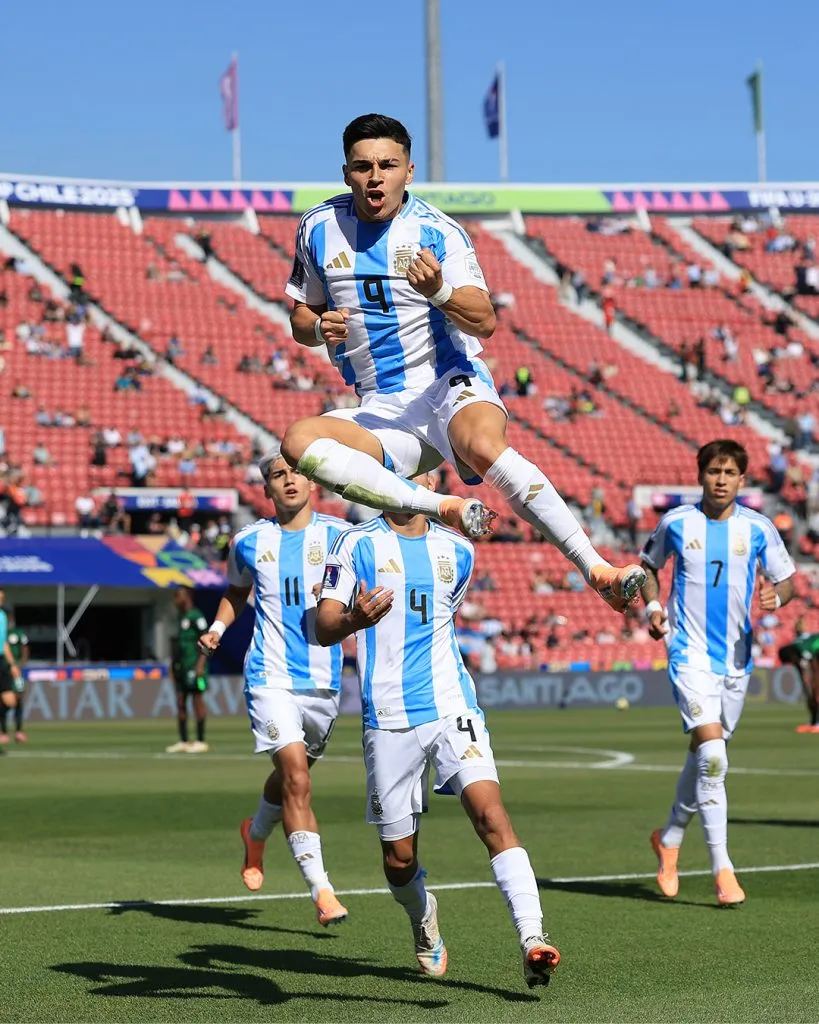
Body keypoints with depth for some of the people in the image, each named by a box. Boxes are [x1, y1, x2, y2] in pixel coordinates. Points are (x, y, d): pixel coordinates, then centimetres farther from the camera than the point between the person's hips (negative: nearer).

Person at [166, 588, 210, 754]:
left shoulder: (196, 616, -10)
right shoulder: (181, 617, 17)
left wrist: (200, 665, -20)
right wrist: (174, 664, 20)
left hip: (194, 667, -9)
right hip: (181, 667, 9)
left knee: (197, 701, -4)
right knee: (180, 703, 6)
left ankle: (200, 742, -1)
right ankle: (183, 742, 9)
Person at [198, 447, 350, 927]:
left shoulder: (339, 535, 1)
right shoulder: (249, 541, 6)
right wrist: (218, 627, 7)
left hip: (324, 679, 2)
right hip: (271, 676, -2)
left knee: (291, 776, 17)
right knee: (296, 779, -17)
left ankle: (256, 834, 49)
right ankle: (322, 890, -16)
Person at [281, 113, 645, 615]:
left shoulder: (439, 230, -6)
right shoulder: (319, 228, 4)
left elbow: (485, 322, -15)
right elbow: (301, 319, 15)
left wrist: (439, 292, -35)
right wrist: (320, 329, -9)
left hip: (450, 384, -4)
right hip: (382, 409, 4)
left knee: (484, 446, -38)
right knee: (298, 441, -27)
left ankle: (598, 569, -38)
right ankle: (447, 508, -30)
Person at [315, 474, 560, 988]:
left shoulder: (458, 551, 11)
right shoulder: (357, 544, 0)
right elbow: (323, 626, -12)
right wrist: (354, 620, -32)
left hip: (453, 708, 2)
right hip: (389, 717, -1)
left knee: (491, 813, -21)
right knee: (399, 857, 6)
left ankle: (533, 937, -27)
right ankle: (425, 921, 38)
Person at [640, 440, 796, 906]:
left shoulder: (758, 528, 0)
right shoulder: (675, 523, -1)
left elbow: (787, 578, 9)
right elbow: (650, 565, 16)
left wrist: (776, 596, -14)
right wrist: (653, 605, -1)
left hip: (737, 657, 3)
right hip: (690, 653, -3)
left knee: (706, 755, 14)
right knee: (712, 754, -18)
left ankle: (670, 838, 38)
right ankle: (723, 870, -16)